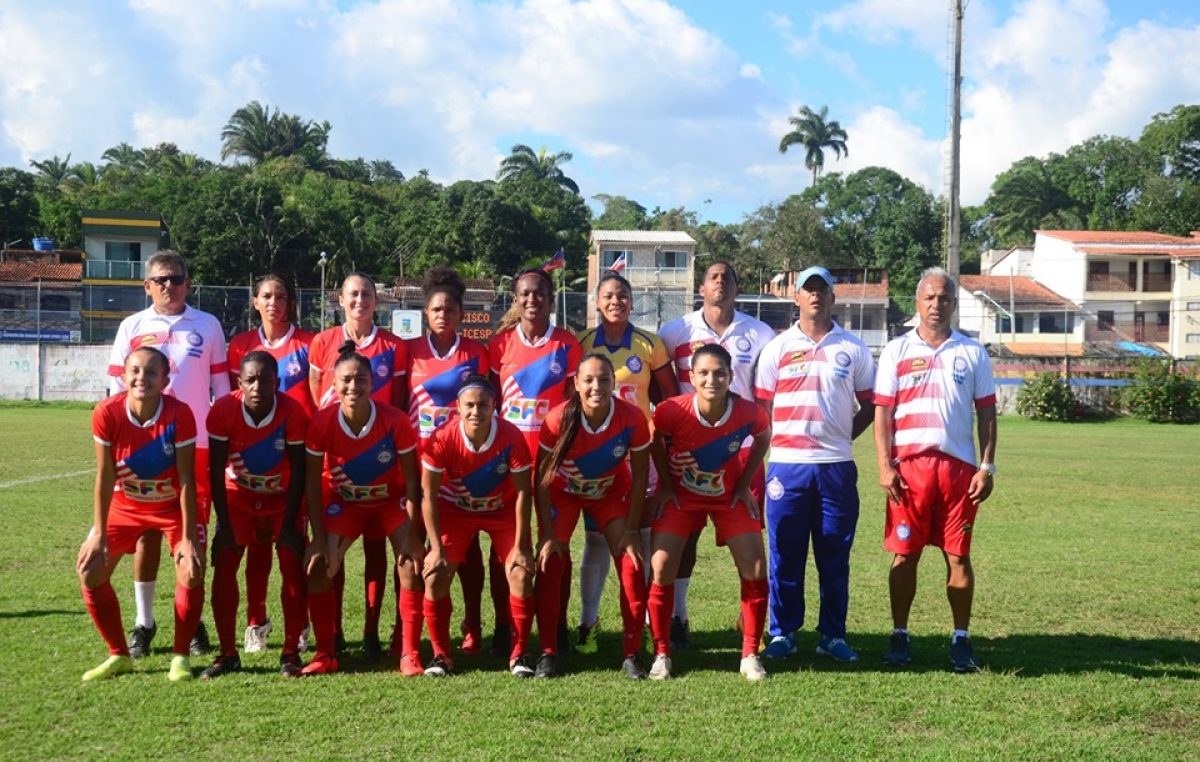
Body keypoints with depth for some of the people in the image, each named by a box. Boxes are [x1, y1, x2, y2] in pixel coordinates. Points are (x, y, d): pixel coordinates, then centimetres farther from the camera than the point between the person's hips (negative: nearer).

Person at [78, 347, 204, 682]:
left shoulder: (179, 415, -27)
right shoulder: (107, 414, -22)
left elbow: (186, 480, -22)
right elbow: (104, 476, -14)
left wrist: (188, 537, -22)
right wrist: (99, 534, -14)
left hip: (173, 505, -2)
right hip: (125, 504, 2)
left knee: (192, 571, -20)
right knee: (90, 570, -7)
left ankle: (180, 657, 0)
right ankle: (119, 655, 10)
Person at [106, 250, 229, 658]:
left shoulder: (208, 326, 5)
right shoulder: (132, 327, 7)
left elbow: (221, 388, 7)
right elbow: (118, 388, 8)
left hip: (196, 444, -1)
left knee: (193, 533, 2)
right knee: (146, 533, 4)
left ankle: (193, 620, 13)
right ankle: (143, 622, 13)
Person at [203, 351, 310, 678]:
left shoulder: (293, 412, -24)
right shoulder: (223, 410, -23)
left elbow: (298, 471, -15)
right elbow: (216, 470, -15)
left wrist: (289, 525, -15)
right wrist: (224, 525, -15)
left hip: (283, 498, -1)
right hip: (238, 496, 1)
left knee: (293, 568, -12)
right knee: (224, 568, -9)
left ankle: (291, 653, 0)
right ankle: (227, 654, 2)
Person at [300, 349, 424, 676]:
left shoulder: (395, 421, -26)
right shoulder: (322, 422, -23)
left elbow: (410, 478, -16)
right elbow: (312, 481, -14)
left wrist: (411, 534, -19)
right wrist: (318, 538, -16)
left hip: (391, 499, -1)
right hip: (343, 501, 1)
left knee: (411, 564, -16)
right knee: (319, 566, -13)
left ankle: (410, 654, -5)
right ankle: (326, 654, 1)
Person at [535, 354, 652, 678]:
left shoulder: (632, 419, -28)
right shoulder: (559, 419, -31)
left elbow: (640, 476, -14)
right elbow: (542, 478, -20)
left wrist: (631, 530, -14)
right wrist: (548, 534, -20)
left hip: (611, 492, 1)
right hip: (563, 491, -1)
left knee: (632, 565, -11)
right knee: (550, 564, -12)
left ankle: (632, 655, -1)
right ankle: (548, 654, -2)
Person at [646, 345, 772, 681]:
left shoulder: (748, 412, -25)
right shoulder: (673, 411, -28)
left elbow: (763, 439, -1)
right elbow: (656, 439, -4)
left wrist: (744, 484, -3)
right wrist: (666, 484, -4)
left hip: (730, 496, 1)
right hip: (681, 495, -1)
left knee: (755, 570, -7)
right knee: (661, 569, -12)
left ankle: (750, 656, 8)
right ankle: (661, 654, 4)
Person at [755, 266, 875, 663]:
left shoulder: (853, 349, 8)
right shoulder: (777, 348, 7)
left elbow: (870, 404, 12)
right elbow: (761, 407, 8)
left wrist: (843, 436, 2)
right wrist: (759, 457, 0)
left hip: (837, 465, 1)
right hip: (787, 463, 0)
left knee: (835, 555, 4)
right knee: (784, 553, 2)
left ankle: (833, 635, 12)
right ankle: (782, 633, 11)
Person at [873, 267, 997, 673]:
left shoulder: (972, 351, 10)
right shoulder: (896, 350, 7)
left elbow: (986, 413, 10)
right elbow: (882, 412, 3)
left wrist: (987, 467, 1)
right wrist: (885, 466, -6)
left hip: (959, 466, 1)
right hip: (908, 465, -1)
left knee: (958, 555, 2)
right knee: (904, 554, 2)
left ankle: (961, 639, 10)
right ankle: (900, 636, 12)